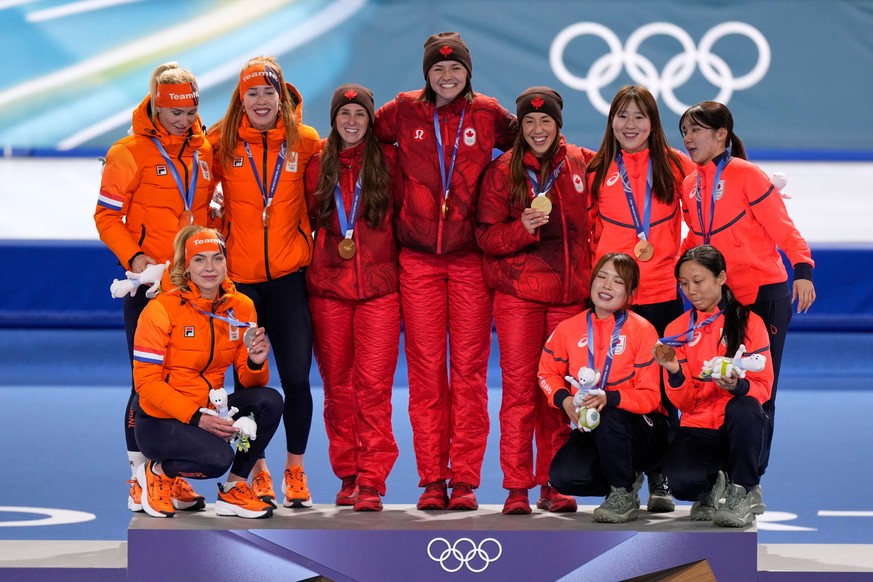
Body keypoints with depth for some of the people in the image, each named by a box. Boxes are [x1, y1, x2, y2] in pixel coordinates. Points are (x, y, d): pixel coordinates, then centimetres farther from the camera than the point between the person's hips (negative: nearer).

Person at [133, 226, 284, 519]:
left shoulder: (241, 307, 1)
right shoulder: (161, 309, -15)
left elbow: (249, 381, 4)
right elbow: (146, 381, -16)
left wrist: (256, 363, -21)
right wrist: (196, 417, -25)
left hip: (209, 410, 6)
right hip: (160, 419, -6)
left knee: (270, 401, -20)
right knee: (217, 458, -32)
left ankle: (233, 490, -2)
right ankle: (157, 471, 1)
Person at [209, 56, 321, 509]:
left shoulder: (305, 141, 1)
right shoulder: (221, 143, 0)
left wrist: (318, 238, 5)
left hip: (289, 277, 0)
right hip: (240, 278, 0)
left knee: (297, 378, -2)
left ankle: (295, 471, 13)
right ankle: (257, 471, 18)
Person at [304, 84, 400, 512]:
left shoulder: (388, 160, 3)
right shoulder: (318, 165, 9)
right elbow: (310, 220, 16)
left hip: (379, 287, -2)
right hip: (328, 287, 3)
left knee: (374, 383, -9)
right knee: (338, 385, 4)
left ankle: (372, 480, -9)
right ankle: (347, 476, 12)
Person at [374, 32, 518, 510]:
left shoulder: (487, 114, 4)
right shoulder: (405, 111, 5)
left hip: (470, 258, 0)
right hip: (418, 258, 1)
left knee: (469, 368, -1)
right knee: (426, 369, 0)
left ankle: (465, 479, 2)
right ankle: (432, 480, 3)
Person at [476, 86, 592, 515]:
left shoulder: (581, 165, 7)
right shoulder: (502, 171, 2)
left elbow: (591, 223, 18)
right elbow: (486, 236, -2)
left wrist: (590, 278, 8)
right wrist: (523, 227, -19)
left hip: (568, 294, 2)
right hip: (518, 291, -2)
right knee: (519, 387, -5)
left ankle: (553, 485, 10)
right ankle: (516, 487, -3)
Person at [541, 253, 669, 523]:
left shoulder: (641, 330, -10)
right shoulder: (570, 328, 1)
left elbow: (650, 396, -14)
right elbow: (548, 372, 13)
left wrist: (609, 398, -33)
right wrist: (565, 400, -9)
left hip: (643, 433, -4)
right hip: (591, 428, 4)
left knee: (610, 416, -38)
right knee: (563, 476, -24)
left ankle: (623, 494, -13)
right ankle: (628, 477, 8)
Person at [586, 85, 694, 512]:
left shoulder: (675, 166, 3)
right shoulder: (597, 171, 5)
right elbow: (589, 232, 12)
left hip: (664, 295, 0)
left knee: (664, 389, 2)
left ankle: (660, 483, 9)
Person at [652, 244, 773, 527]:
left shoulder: (749, 323, 1)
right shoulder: (677, 330, 7)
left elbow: (762, 388, -5)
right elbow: (683, 402, 4)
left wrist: (738, 386, -27)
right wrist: (675, 373, -18)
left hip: (740, 430, -1)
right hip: (699, 428, 1)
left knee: (743, 408, -39)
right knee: (681, 480, -33)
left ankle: (743, 493, -15)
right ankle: (715, 487, 6)